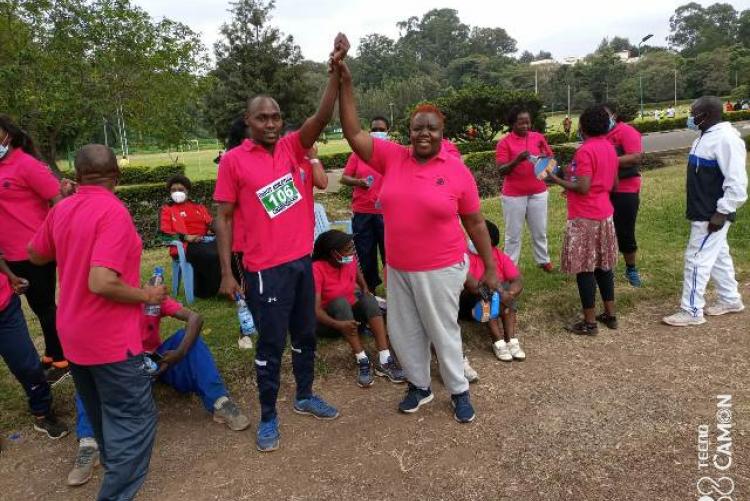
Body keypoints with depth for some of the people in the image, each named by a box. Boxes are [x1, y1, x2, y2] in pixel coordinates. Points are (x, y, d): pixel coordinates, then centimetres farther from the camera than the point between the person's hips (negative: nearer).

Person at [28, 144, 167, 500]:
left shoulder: (61, 209, 0)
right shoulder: (113, 212, -23)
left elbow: (36, 256, 18)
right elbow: (101, 283, -30)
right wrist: (146, 295, -15)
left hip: (73, 336, 9)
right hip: (110, 339, -8)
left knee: (102, 414, 27)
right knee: (135, 419, 3)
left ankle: (114, 467, 49)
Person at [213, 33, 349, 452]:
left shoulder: (291, 148, 3)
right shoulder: (234, 160, -6)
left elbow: (322, 118, -12)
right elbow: (224, 217, -5)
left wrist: (336, 72, -27)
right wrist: (227, 273, -8)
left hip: (303, 260, 5)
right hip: (267, 269, -4)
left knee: (305, 335, 18)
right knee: (271, 343, 6)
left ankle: (305, 397, 38)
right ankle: (269, 417, 24)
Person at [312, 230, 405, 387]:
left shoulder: (351, 261, -7)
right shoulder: (317, 269, -22)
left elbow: (363, 288, 9)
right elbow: (316, 309, -30)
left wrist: (365, 292, -13)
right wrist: (338, 324, -44)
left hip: (352, 314, 4)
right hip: (329, 320, -4)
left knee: (369, 299, -25)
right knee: (340, 302, -33)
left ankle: (384, 360, -35)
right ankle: (362, 361, -38)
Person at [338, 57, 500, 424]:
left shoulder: (457, 171, -8)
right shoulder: (392, 158, -2)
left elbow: (475, 222, -2)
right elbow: (353, 134, -7)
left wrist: (490, 267, -1)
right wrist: (345, 82, -14)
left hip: (441, 269, -4)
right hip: (398, 269, 4)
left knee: (443, 331, 9)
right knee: (403, 332, 16)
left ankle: (459, 392, 32)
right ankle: (419, 386, 39)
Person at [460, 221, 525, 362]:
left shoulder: (500, 256, -4)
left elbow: (518, 280, -13)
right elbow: (469, 282, -32)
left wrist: (509, 294, -35)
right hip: (471, 303, -3)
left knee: (507, 287, -24)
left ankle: (511, 339, -31)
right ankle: (498, 341, -36)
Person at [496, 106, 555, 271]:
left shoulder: (538, 137, 4)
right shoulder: (504, 143, -7)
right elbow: (501, 171, -12)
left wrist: (545, 157, -16)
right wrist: (517, 160, -28)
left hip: (538, 192, 3)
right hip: (514, 195, -3)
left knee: (540, 231, 14)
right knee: (513, 234, 3)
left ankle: (543, 260, 30)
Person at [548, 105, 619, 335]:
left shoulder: (585, 150, -17)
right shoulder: (609, 148, 10)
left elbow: (583, 188, -23)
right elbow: (613, 184, 17)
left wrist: (557, 180, -10)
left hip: (584, 217, -9)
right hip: (604, 213, 9)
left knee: (584, 268, -1)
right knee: (603, 265, 16)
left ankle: (589, 322, 6)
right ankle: (610, 315, 25)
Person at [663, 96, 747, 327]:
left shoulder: (725, 138, -21)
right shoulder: (708, 136, 11)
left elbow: (737, 182, -24)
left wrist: (722, 212, -23)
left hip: (712, 215, -10)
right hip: (704, 212, 10)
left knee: (697, 259, -5)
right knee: (718, 256, 19)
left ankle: (692, 311, 4)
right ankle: (730, 299, 34)